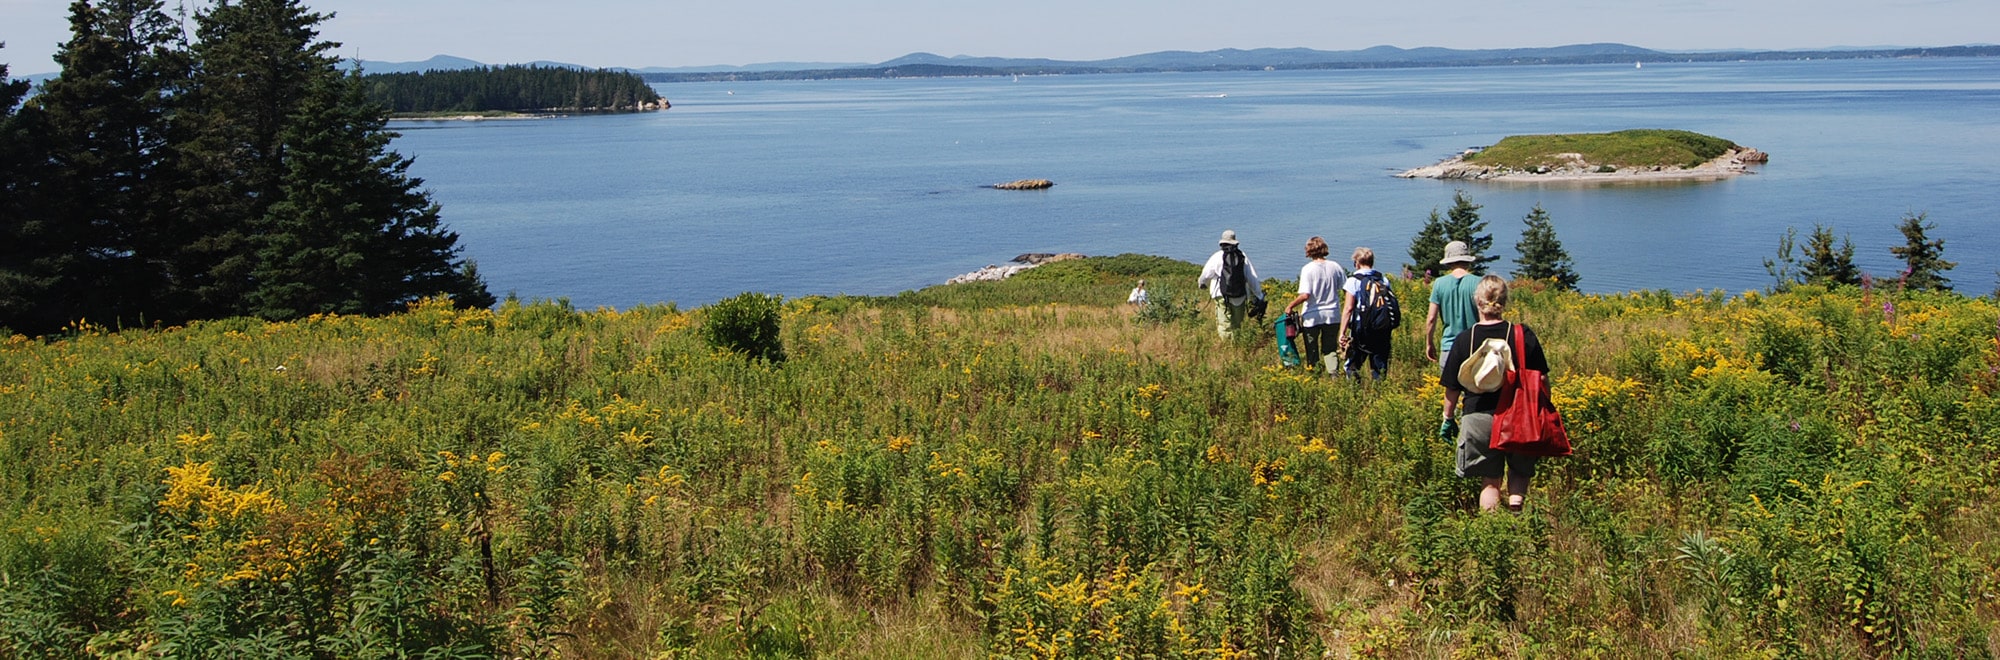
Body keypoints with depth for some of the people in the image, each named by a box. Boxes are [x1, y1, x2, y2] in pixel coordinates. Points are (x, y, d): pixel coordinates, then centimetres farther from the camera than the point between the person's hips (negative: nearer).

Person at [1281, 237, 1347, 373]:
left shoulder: (1308, 269, -15)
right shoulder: (1335, 267, -2)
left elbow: (1305, 295, -21)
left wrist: (1290, 306, -9)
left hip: (1312, 317, -3)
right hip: (1332, 315, 4)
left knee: (1312, 351, 11)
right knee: (1330, 349, 15)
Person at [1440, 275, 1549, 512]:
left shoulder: (1463, 340, -6)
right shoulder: (1524, 335, -6)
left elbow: (1452, 388, 0)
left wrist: (1448, 419, 17)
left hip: (1479, 419, 0)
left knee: (1489, 480, 14)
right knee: (1519, 472, 21)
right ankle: (1515, 503, -4)